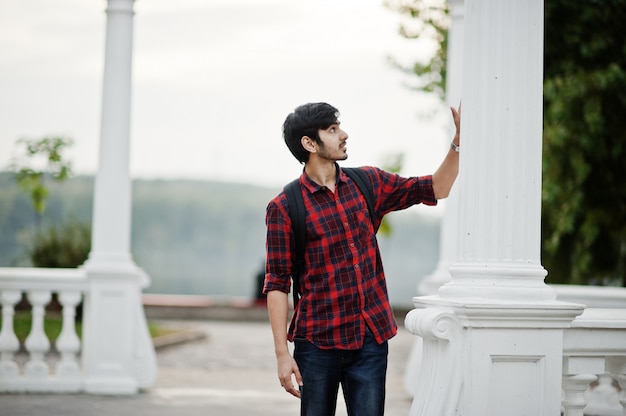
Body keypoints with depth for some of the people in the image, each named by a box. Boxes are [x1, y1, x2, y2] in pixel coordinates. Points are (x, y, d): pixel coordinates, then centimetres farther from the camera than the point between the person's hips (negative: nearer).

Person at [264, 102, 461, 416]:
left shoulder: (368, 183, 8)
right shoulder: (284, 208, -5)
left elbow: (435, 189, 15)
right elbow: (277, 284, -6)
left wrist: (458, 140, 1)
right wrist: (282, 354, -12)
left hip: (371, 337, 3)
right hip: (318, 343, -3)